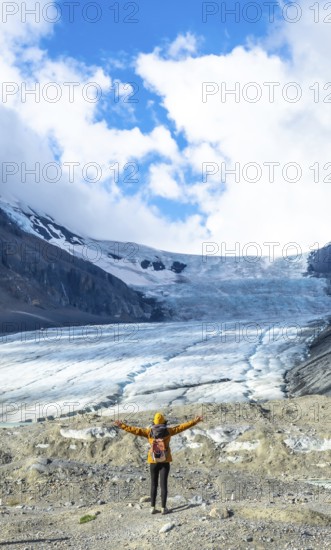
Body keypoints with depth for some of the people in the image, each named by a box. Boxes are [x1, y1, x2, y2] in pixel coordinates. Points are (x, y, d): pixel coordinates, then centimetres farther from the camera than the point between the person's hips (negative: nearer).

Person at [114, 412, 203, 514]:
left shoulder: (149, 432, -4)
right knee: (163, 484, 2)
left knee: (154, 484, 10)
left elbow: (135, 430, -3)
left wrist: (122, 426, 4)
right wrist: (195, 421, 1)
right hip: (165, 461, -1)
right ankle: (163, 508, 1)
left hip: (153, 461, 1)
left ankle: (153, 507, 7)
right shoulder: (168, 431, -5)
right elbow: (183, 426, -4)